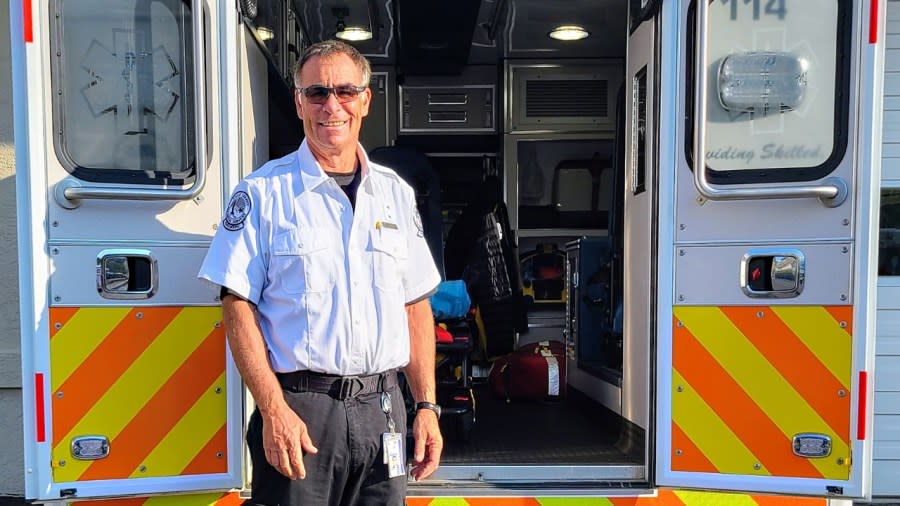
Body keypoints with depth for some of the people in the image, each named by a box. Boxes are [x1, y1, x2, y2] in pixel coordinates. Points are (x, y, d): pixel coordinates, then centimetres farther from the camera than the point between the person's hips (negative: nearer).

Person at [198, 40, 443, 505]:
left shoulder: (396, 193, 9)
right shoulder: (263, 193, -2)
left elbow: (416, 306, 10)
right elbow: (238, 307, -7)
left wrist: (426, 406, 5)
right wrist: (274, 411, -15)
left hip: (383, 412, 4)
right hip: (299, 409, -3)